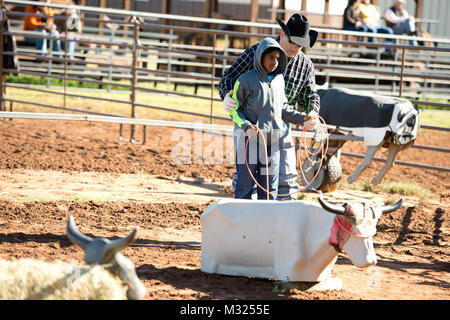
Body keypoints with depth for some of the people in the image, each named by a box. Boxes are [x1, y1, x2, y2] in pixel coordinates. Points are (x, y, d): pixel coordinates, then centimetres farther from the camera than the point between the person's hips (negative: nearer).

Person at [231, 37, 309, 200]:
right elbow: (234, 109, -2)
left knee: (270, 189, 8)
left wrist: (303, 118, 10)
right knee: (245, 186, -2)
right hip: (250, 140, -5)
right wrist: (246, 125, -18)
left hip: (272, 142, 5)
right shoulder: (246, 80, -5)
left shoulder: (279, 80, 12)